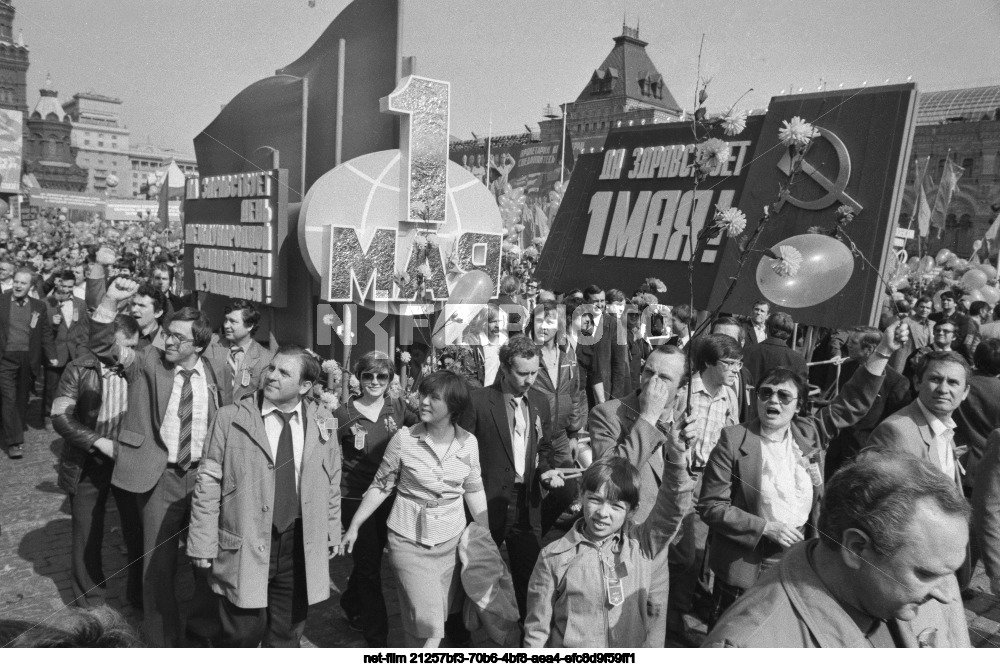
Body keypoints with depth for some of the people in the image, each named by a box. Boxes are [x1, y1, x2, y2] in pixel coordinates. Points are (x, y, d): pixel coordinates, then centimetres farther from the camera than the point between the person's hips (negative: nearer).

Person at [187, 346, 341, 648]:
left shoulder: (321, 422, 3)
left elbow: (330, 484, 11)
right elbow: (208, 485, -4)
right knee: (243, 635, 4)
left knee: (286, 637, 15)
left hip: (301, 548, 3)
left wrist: (332, 533, 11)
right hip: (244, 548, -2)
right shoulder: (230, 418, -6)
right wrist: (203, 544, -6)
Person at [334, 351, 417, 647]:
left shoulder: (398, 407, -2)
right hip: (356, 497, -3)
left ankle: (351, 602, 49)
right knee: (369, 566, 2)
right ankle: (377, 636, 18)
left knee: (371, 556, 19)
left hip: (389, 495, 4)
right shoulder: (344, 414, -9)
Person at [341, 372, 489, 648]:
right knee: (427, 623, -8)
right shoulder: (404, 439, -12)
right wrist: (354, 526, -1)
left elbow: (474, 491, 6)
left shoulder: (468, 442, -5)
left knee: (441, 616, 14)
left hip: (451, 540, 3)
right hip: (409, 541, -3)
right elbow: (380, 487, -3)